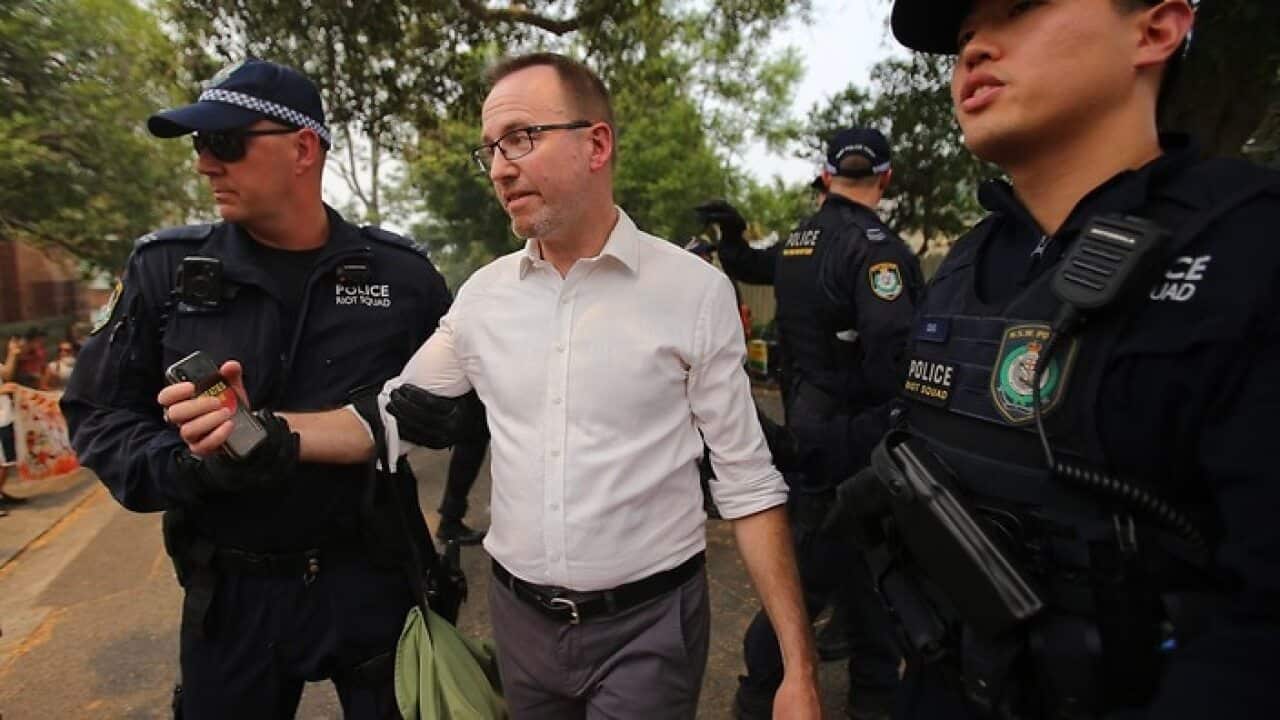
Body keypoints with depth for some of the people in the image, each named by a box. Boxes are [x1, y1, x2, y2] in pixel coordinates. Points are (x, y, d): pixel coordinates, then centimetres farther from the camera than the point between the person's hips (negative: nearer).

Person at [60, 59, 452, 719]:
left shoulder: (402, 277, -5)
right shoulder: (166, 270, -2)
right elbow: (97, 413, 2)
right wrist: (190, 466, -18)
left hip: (375, 582, -1)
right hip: (229, 591, 2)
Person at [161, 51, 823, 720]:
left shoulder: (695, 290, -12)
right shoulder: (484, 294, -1)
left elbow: (747, 480, -10)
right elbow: (395, 417, 6)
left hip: (648, 627, -4)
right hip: (519, 617, 5)